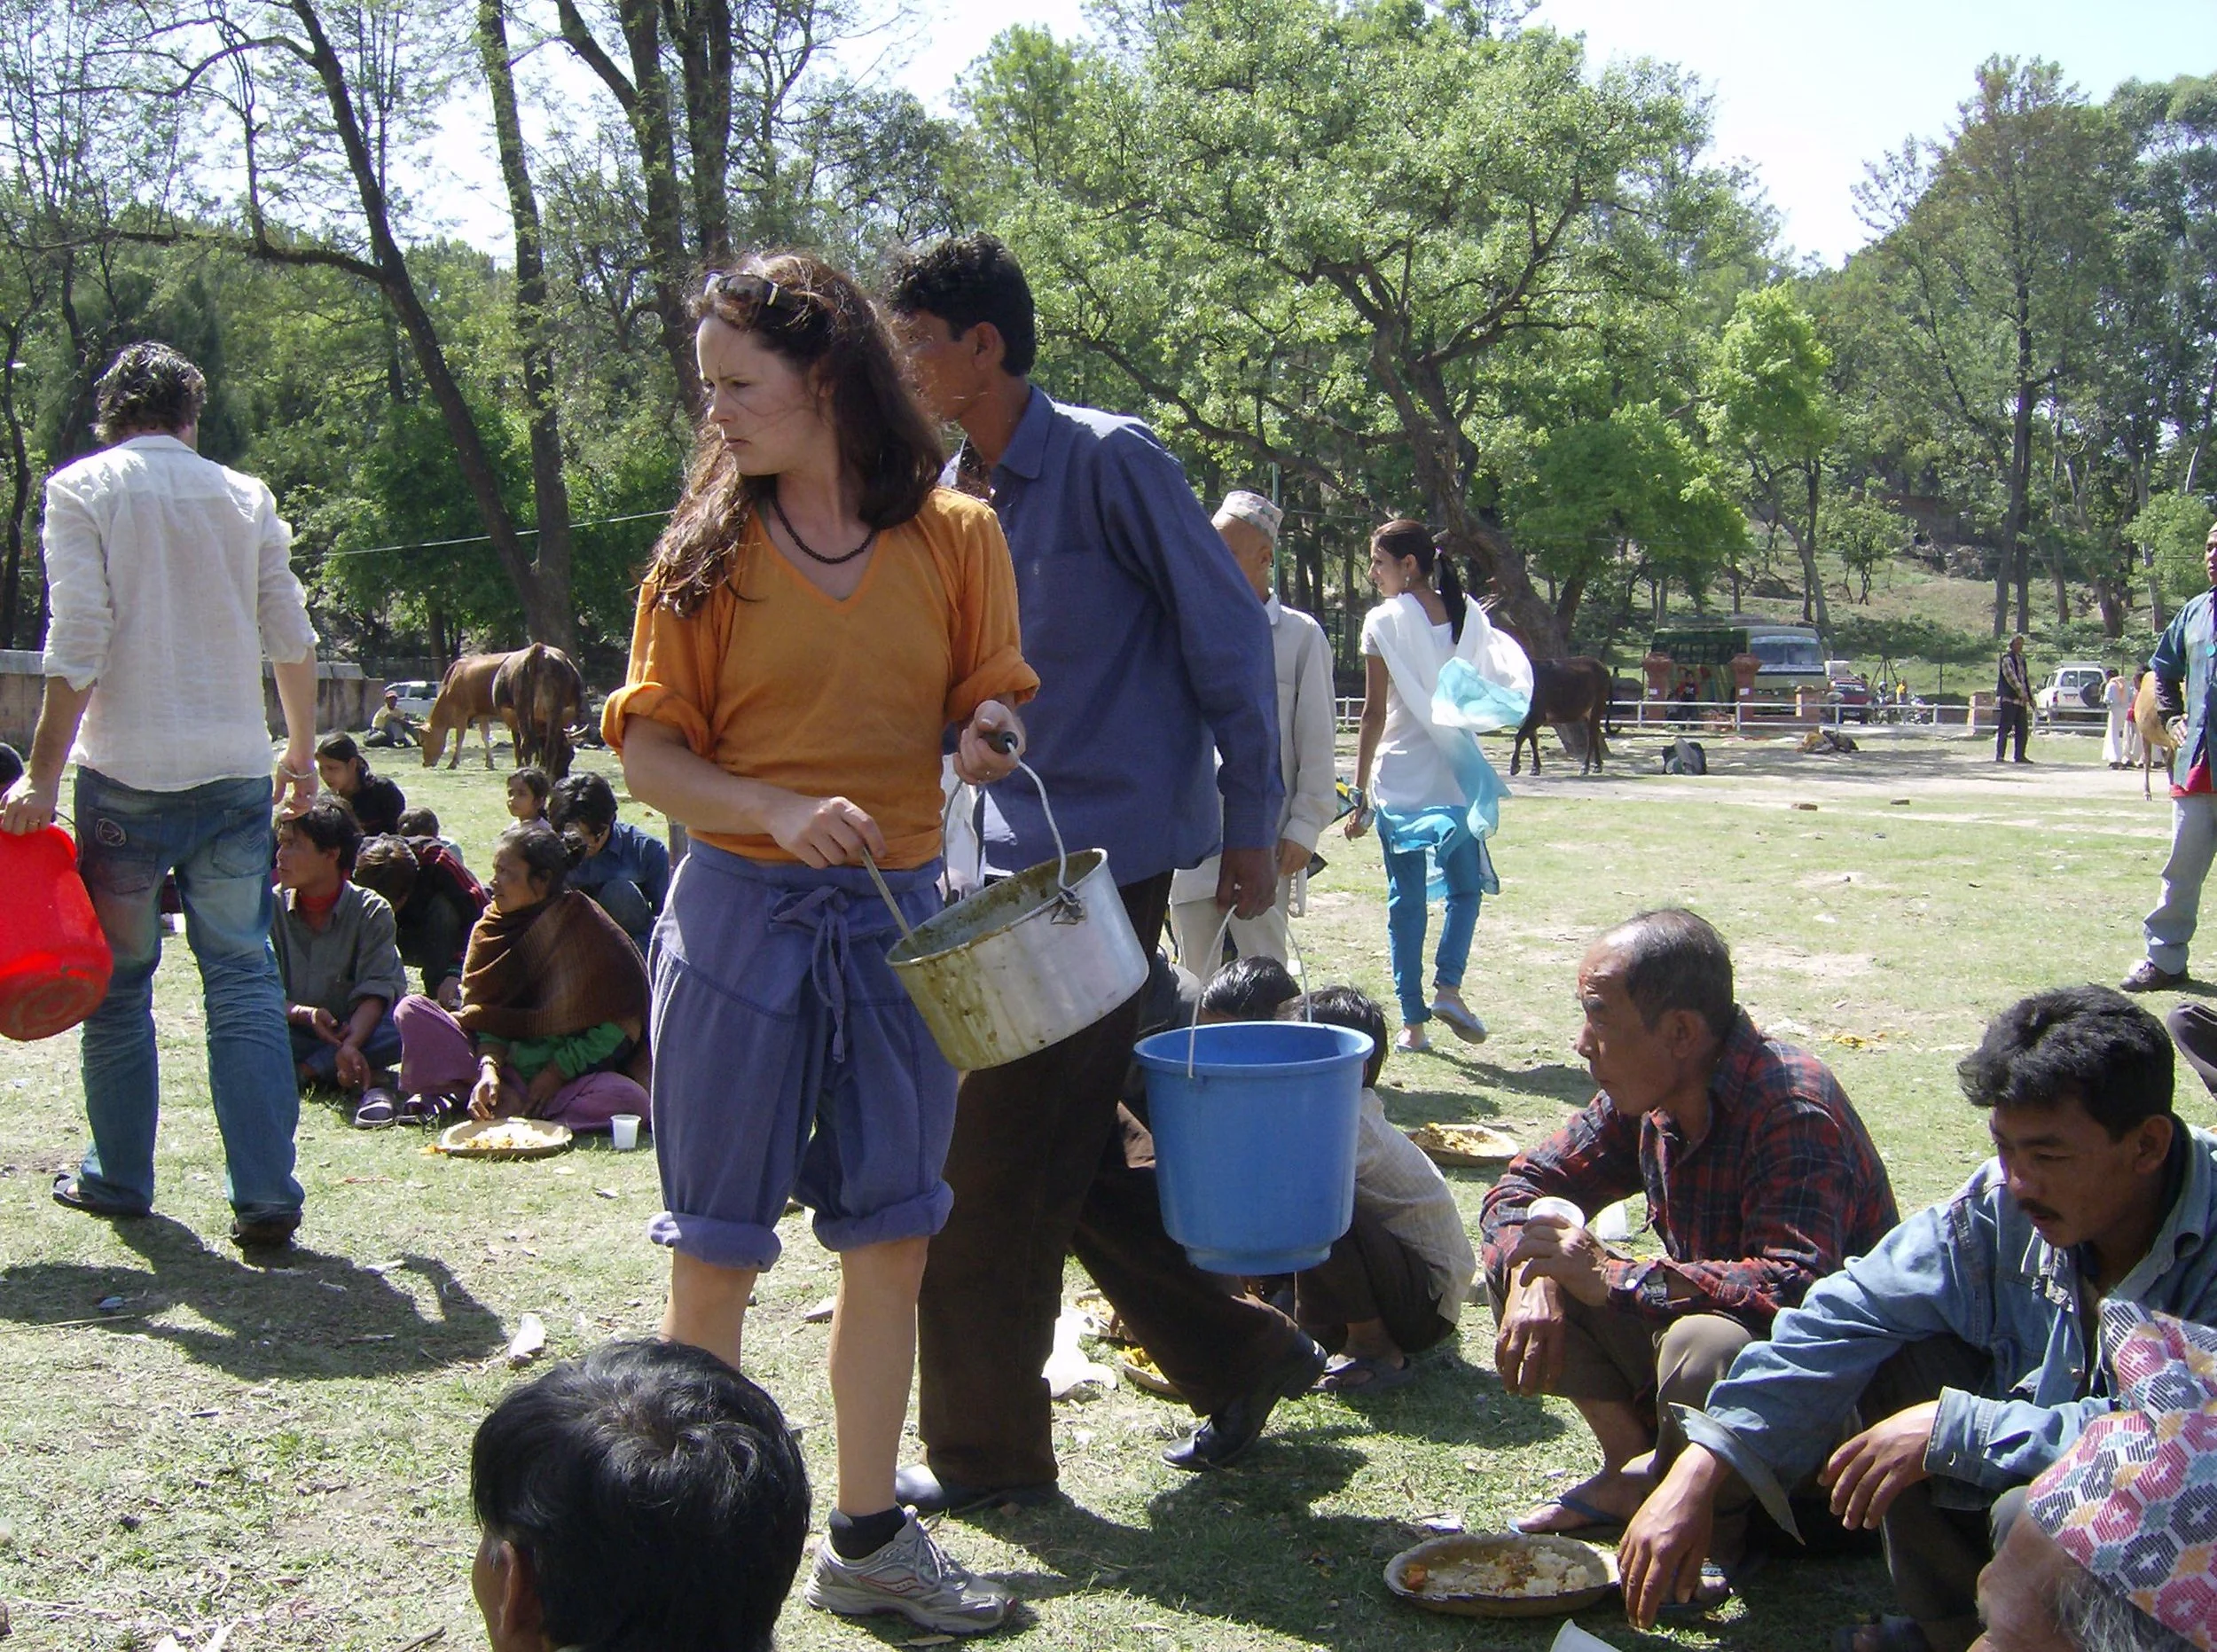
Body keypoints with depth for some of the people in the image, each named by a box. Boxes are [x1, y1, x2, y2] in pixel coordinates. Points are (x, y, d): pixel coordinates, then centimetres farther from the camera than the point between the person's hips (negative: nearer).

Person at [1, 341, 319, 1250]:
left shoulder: (82, 490, -1)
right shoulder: (245, 497, 8)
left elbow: (78, 646, -9)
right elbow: (293, 640, 10)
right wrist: (300, 753, 22)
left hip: (129, 774, -2)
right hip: (237, 774, 2)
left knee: (118, 981, 11)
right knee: (245, 979, 2)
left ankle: (120, 1177, 21)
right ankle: (265, 1194, -3)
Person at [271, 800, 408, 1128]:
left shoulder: (371, 910, -8)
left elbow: (375, 992, -16)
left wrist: (351, 1044, -36)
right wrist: (305, 1014, -28)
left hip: (358, 1027, -1)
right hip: (297, 1032, 2)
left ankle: (306, 1071, -27)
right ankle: (368, 1077, -28)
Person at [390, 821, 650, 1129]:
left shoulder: (585, 928, -9)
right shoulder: (491, 928, 2)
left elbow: (622, 1023, -10)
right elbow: (488, 1015, -1)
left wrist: (555, 1074, -15)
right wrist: (489, 1069, -21)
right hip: (506, 1062, 4)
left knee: (630, 1098, -36)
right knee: (412, 1009, -10)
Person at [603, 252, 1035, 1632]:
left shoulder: (955, 535, 2)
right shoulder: (708, 545, 0)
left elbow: (991, 707, 10)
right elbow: (647, 750, -2)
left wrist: (989, 730, -14)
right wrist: (784, 811, -19)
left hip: (902, 918, 2)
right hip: (741, 912, -2)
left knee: (891, 1240, 10)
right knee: (716, 1252, 3)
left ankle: (868, 1539, 24)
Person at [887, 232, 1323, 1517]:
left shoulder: (1109, 461, -11)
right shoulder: (951, 499, 12)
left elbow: (1231, 637, -9)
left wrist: (1251, 827, -8)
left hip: (1105, 856, -8)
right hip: (1013, 864, 8)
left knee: (1001, 1163, -4)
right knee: (1065, 1155, 13)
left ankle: (988, 1448, 11)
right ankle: (1243, 1359, 29)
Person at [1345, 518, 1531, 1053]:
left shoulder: (1384, 622, -8)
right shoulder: (1471, 617, 5)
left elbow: (1375, 713, -9)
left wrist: (1360, 792, -5)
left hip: (1400, 779, -3)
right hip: (1459, 775, 3)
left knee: (1407, 899, 4)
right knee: (1465, 887, 17)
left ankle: (1413, 1022, 6)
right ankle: (1447, 987, -3)